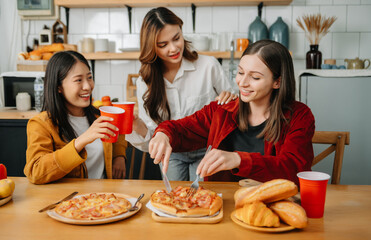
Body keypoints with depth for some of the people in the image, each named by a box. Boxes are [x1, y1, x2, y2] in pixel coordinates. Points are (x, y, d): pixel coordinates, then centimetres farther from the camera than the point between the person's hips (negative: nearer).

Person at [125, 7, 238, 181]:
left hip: (206, 153, -2)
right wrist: (135, 124, -24)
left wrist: (230, 100, -22)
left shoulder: (208, 66, -12)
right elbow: (151, 140, -3)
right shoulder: (145, 82, -3)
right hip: (172, 155, 2)